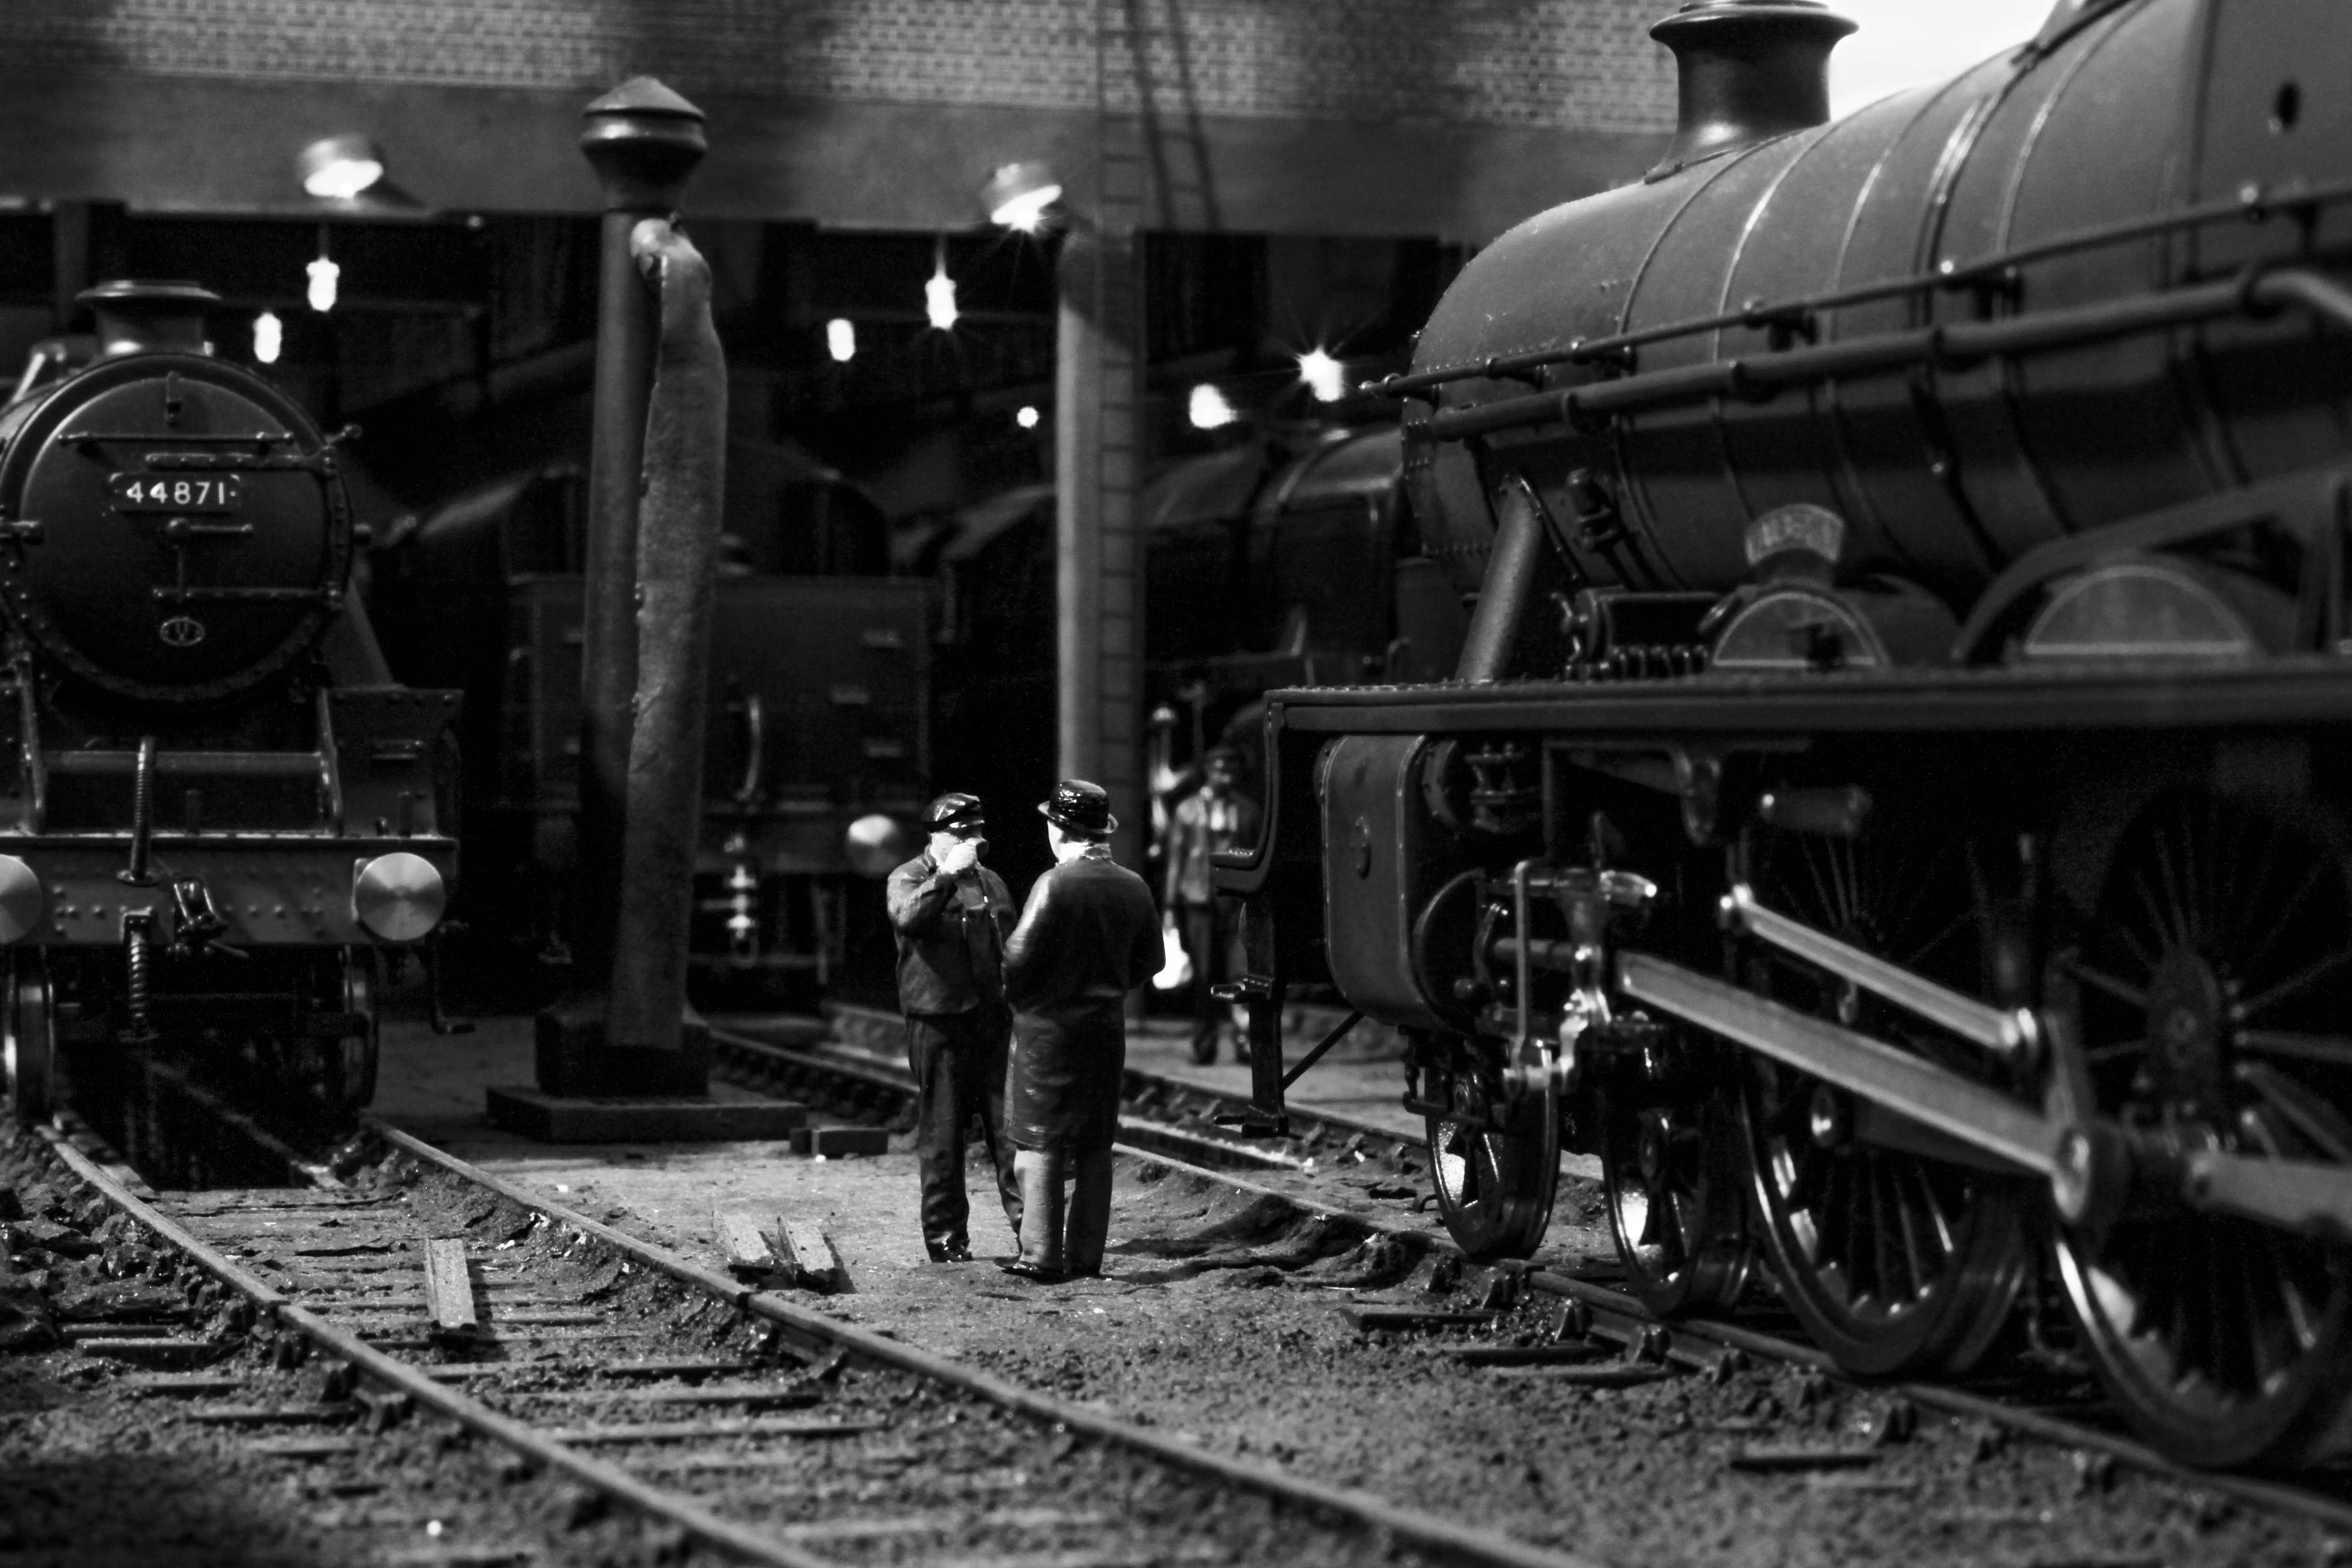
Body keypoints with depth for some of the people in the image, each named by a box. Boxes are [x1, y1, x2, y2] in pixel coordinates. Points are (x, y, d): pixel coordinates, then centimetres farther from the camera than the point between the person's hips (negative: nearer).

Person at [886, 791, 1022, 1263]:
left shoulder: (991, 883, 18)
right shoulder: (908, 880, 0)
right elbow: (908, 918, -24)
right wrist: (948, 875, -26)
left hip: (995, 1023, 5)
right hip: (939, 1025, -4)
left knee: (1010, 1126, -2)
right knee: (942, 1135, 1)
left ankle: (1029, 1221, -1)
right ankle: (946, 1237, 9)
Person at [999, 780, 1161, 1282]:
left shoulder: (1055, 884, -16)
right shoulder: (1134, 887, 2)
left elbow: (1020, 955, -18)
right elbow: (1148, 960, 10)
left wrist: (1017, 995, 1)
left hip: (1049, 1027, -5)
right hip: (1107, 1026, 5)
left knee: (1041, 1143, 0)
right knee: (1096, 1145, 11)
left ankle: (1042, 1255, -2)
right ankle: (1086, 1254, 13)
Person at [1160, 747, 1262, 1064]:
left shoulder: (1248, 810, 10)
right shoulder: (1188, 809, 8)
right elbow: (1176, 859, 10)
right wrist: (1171, 905, 5)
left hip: (1238, 901, 0)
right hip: (1199, 900, 0)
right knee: (1204, 975, 2)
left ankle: (1246, 1041, -9)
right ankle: (1204, 1046, 8)